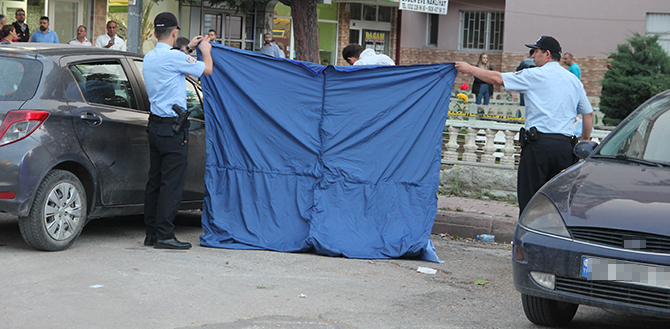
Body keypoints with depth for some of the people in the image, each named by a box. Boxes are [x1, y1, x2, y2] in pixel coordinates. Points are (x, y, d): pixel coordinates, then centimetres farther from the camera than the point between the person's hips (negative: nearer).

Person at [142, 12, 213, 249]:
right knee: (172, 182, -6)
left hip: (155, 123, 9)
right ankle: (164, 236, -6)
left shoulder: (149, 58, 11)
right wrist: (205, 50, 17)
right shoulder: (174, 57, -14)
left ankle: (151, 233, 16)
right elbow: (207, 70, -2)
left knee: (155, 180, 12)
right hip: (173, 127, -9)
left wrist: (188, 48, 38)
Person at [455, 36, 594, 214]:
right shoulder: (575, 81, 16)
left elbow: (497, 79, 3)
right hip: (565, 148, 6)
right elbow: (588, 114, 18)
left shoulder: (536, 75, -1)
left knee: (528, 199, -2)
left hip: (539, 144, -6)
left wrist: (469, 69, 15)